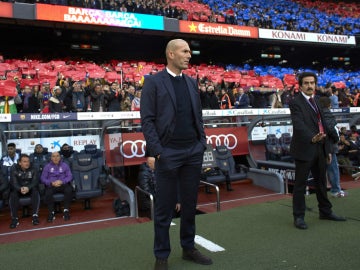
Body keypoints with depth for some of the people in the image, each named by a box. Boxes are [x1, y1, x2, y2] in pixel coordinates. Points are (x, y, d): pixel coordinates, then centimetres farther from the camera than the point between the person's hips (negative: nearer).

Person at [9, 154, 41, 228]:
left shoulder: (33, 169, -7)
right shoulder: (14, 169, -8)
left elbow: (35, 181, -14)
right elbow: (13, 182, -16)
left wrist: (28, 188, -36)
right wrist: (20, 189, -39)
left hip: (30, 188, 0)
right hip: (18, 189, 0)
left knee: (36, 192, -31)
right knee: (13, 195, -31)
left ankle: (35, 216, -30)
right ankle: (14, 218, -27)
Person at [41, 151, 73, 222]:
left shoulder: (65, 165, 13)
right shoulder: (47, 166, 12)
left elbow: (70, 176, 4)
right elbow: (43, 178, 4)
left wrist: (62, 181, -15)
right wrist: (51, 183, -15)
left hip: (63, 184, 0)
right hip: (51, 185, 0)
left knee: (69, 190, -34)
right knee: (48, 192, -35)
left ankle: (66, 210, -24)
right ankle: (51, 212, -21)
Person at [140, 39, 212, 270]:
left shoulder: (192, 83, 13)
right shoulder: (154, 82, -3)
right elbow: (147, 119, -8)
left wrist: (202, 142, 6)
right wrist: (157, 151, -14)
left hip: (193, 152, 5)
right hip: (168, 153, -5)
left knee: (190, 203, 13)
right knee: (165, 206, 5)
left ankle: (189, 248, 30)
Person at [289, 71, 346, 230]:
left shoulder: (315, 102, 16)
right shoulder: (296, 103, -10)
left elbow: (322, 126, 18)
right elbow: (299, 124, -25)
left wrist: (327, 149, 16)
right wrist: (312, 138, -41)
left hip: (319, 149, 8)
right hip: (305, 150, -8)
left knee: (321, 182, 19)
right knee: (300, 184, 0)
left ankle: (325, 212, 35)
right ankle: (298, 217, 11)